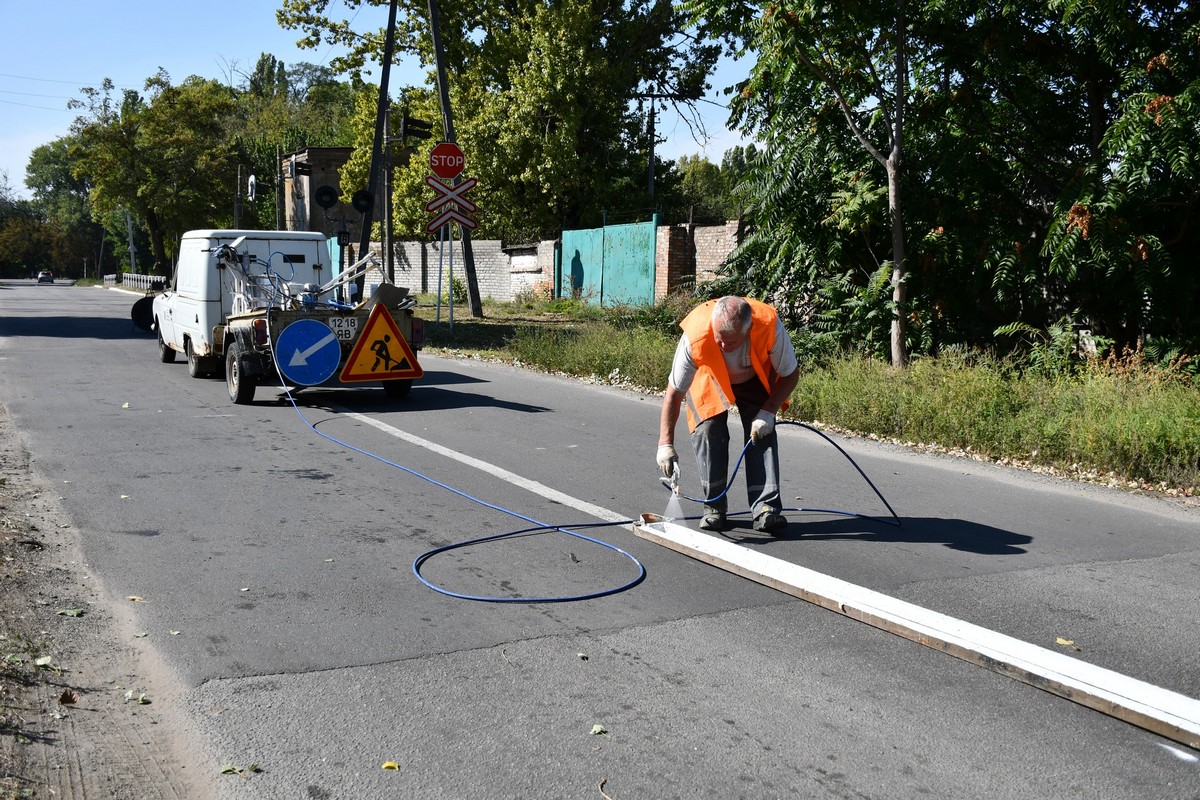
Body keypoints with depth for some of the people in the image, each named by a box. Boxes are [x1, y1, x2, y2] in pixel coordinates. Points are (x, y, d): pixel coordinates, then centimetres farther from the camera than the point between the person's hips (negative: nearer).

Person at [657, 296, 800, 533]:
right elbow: (674, 393, -30)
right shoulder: (695, 337, -40)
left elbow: (790, 374, -20)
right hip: (709, 379, -1)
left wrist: (768, 412, -29)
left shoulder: (770, 326, -39)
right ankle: (714, 507, -3)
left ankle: (766, 508, -15)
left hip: (754, 379, 1)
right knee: (708, 431, -17)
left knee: (762, 433, -15)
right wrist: (666, 444, -34)